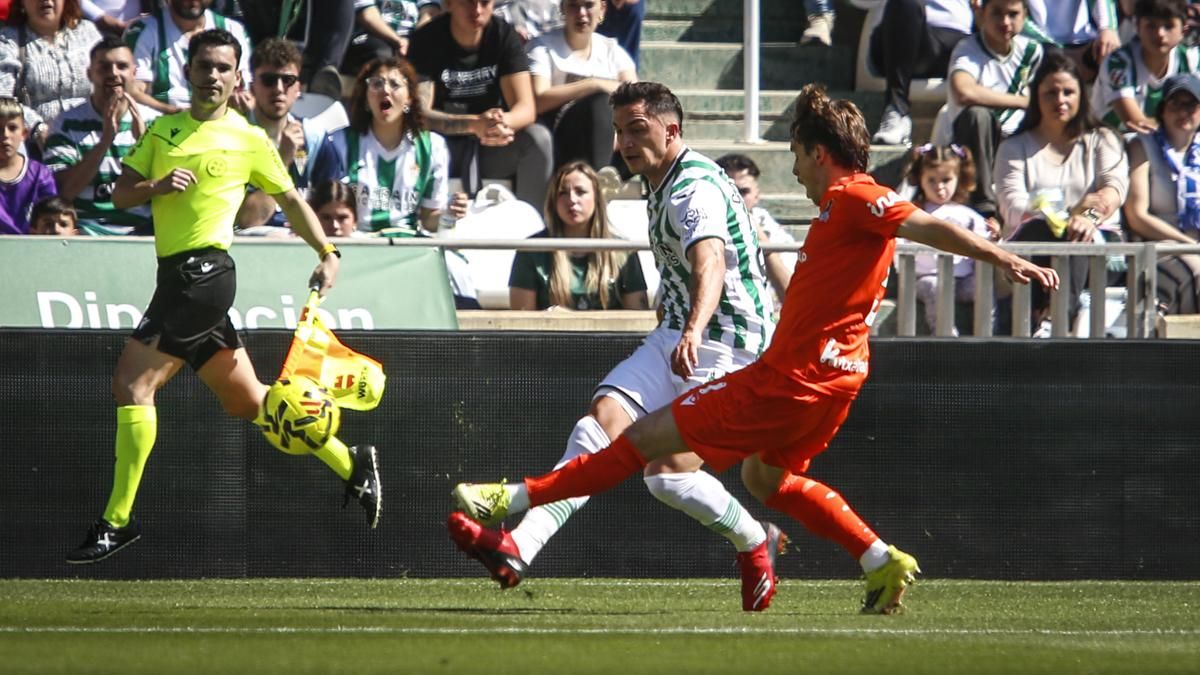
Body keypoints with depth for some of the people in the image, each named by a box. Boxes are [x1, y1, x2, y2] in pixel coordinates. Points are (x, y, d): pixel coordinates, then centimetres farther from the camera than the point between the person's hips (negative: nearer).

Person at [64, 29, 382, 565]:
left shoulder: (248, 139, 2)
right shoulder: (161, 131, 15)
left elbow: (291, 200, 11)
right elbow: (121, 194, 10)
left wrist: (327, 253, 4)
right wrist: (157, 186, -9)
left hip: (203, 271, -7)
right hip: (177, 275, 7)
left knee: (132, 381, -14)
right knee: (246, 401, 13)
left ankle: (118, 520, -12)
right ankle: (351, 465, 25)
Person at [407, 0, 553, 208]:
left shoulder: (504, 35, -7)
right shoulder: (426, 40, -14)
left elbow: (526, 108, -13)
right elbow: (419, 113, -22)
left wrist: (503, 122, -40)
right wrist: (474, 124, -41)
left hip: (491, 147, 2)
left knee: (538, 138, -26)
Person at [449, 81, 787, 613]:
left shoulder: (696, 189, -19)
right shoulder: (661, 185, 14)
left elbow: (709, 265, -38)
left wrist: (695, 330, -55)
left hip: (724, 343, -9)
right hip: (676, 335, 9)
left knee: (669, 472, -16)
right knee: (603, 422, -14)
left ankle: (755, 543, 12)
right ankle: (520, 548, -28)